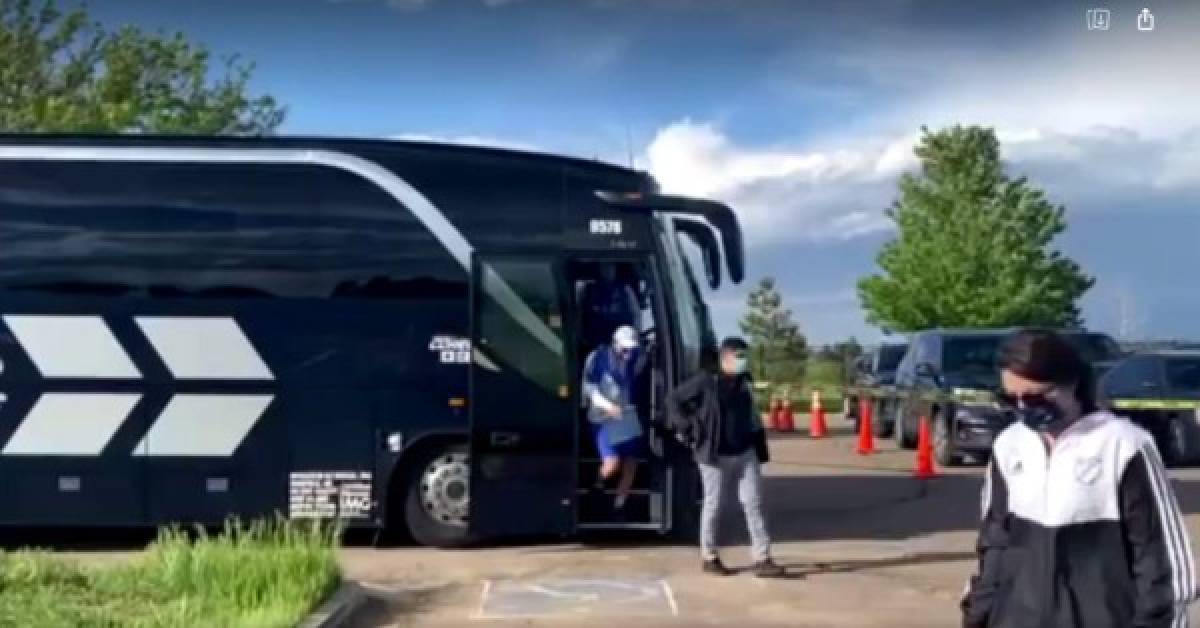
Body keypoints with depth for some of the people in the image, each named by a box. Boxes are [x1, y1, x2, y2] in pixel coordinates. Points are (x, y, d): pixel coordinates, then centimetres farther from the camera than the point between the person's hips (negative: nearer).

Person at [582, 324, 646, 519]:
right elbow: (588, 385, -11)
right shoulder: (599, 357, -10)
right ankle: (598, 484, 16)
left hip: (628, 416, 5)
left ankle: (619, 507, 17)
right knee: (612, 463, -18)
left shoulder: (633, 358, 4)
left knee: (631, 464, 2)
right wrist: (606, 404, -23)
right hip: (603, 418, -5)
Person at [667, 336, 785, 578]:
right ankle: (709, 558, 20)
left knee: (753, 503, -1)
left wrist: (759, 448, 13)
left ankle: (762, 559, 0)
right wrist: (685, 428, -11)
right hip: (715, 456, -5)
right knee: (713, 505, 6)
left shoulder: (744, 382, 9)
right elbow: (673, 399, -5)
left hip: (745, 454, 5)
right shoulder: (705, 381, -10)